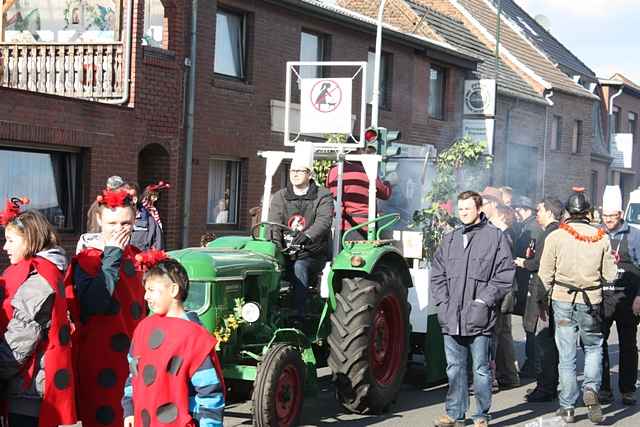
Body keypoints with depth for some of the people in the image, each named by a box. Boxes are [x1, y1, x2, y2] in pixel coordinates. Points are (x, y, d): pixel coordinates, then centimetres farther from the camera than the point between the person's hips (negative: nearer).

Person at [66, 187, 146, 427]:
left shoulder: (139, 259, 10)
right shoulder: (87, 261, -6)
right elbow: (94, 303, -24)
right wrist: (112, 255, -16)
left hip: (134, 360, 5)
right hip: (101, 361, -5)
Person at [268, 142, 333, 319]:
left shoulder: (323, 196, 4)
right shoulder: (279, 197, 14)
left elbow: (323, 222, -15)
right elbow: (274, 225, -3)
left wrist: (306, 236, -35)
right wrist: (276, 246, -25)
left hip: (312, 254, -2)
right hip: (285, 253, 2)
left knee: (299, 267, -35)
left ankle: (299, 315, -34)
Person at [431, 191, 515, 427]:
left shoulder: (495, 237, 0)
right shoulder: (449, 239, 14)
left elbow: (505, 275, -4)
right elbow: (437, 274, 15)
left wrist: (484, 301, -10)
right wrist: (443, 302, 2)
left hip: (479, 319, -4)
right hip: (451, 318, 4)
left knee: (481, 370, 2)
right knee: (454, 368, 10)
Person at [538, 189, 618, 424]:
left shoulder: (556, 237, -7)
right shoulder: (601, 237, -3)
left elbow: (545, 274, -5)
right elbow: (610, 275, 1)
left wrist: (552, 292, 12)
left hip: (563, 301, -1)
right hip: (592, 301, 1)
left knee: (566, 356, 6)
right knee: (594, 347, 20)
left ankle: (567, 408, 11)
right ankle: (591, 389, -3)